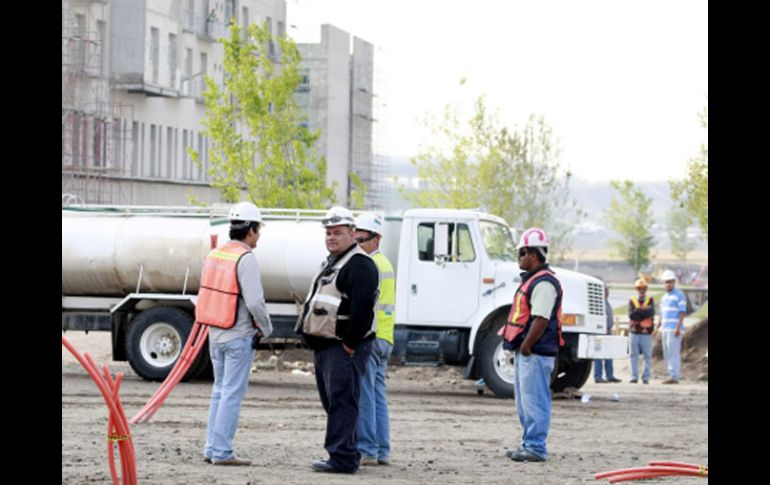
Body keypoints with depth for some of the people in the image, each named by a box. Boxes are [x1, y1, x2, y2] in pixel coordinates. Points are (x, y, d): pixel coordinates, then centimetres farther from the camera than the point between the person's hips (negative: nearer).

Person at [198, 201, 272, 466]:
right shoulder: (246, 259, -16)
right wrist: (266, 329, -4)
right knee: (232, 394, -4)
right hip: (239, 336, -8)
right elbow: (255, 301, -21)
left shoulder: (214, 255, 9)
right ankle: (222, 452, -5)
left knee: (220, 391, 15)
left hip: (215, 333, 8)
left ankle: (212, 448, 17)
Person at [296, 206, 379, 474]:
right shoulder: (332, 263, 21)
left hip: (344, 348, -11)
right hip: (324, 346, 11)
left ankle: (342, 458, -14)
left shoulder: (360, 265, -12)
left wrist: (350, 344, -21)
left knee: (341, 402, -12)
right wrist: (312, 338, 20)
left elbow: (362, 310, -22)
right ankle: (348, 453, 20)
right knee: (332, 402, 13)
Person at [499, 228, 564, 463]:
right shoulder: (531, 280, 19)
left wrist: (526, 347, -18)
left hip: (536, 354, -11)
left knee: (534, 401, -8)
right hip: (525, 353, 11)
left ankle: (536, 447, -6)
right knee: (525, 401, 15)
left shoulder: (544, 283, -16)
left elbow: (541, 320, -23)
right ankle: (529, 444, 22)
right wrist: (518, 348, 17)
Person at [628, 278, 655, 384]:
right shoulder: (632, 301, 8)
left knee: (647, 356, -1)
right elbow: (631, 315, -7)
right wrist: (644, 311, -10)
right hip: (634, 332, 1)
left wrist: (638, 310, -9)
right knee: (634, 355, 0)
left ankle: (646, 377, 3)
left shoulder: (650, 300, 7)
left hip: (646, 333, -1)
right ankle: (634, 376, 4)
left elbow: (651, 313, -11)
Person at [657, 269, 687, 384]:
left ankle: (674, 377, -16)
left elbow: (683, 313, -11)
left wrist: (678, 328, -20)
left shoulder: (679, 295, -5)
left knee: (673, 353, -14)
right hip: (665, 329, 8)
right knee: (667, 354, 6)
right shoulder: (664, 297, 19)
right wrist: (657, 329, 17)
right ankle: (672, 376, 8)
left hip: (674, 330, -8)